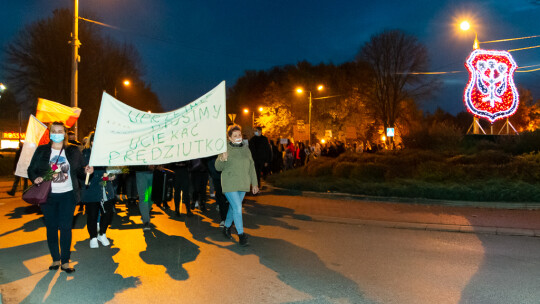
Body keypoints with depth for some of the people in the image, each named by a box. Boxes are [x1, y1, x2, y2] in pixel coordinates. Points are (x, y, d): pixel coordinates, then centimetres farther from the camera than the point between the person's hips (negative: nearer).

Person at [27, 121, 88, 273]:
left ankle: (65, 261, 10)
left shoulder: (74, 151, 4)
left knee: (65, 227, 0)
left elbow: (78, 171, 8)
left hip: (67, 195, -1)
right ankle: (55, 259, 22)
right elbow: (31, 169, 7)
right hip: (48, 195, 1)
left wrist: (86, 171, -14)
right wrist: (36, 178, -13)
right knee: (51, 227, 8)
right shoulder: (41, 150, 4)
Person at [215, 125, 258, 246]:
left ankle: (227, 227, 36)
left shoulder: (246, 149, 8)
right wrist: (222, 159, -29)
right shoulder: (225, 149, -7)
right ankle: (241, 234, 0)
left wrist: (254, 183, 12)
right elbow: (218, 167, -7)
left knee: (234, 207, 15)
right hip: (230, 185, -5)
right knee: (237, 208, -10)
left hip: (243, 185, 5)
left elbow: (251, 167, 13)